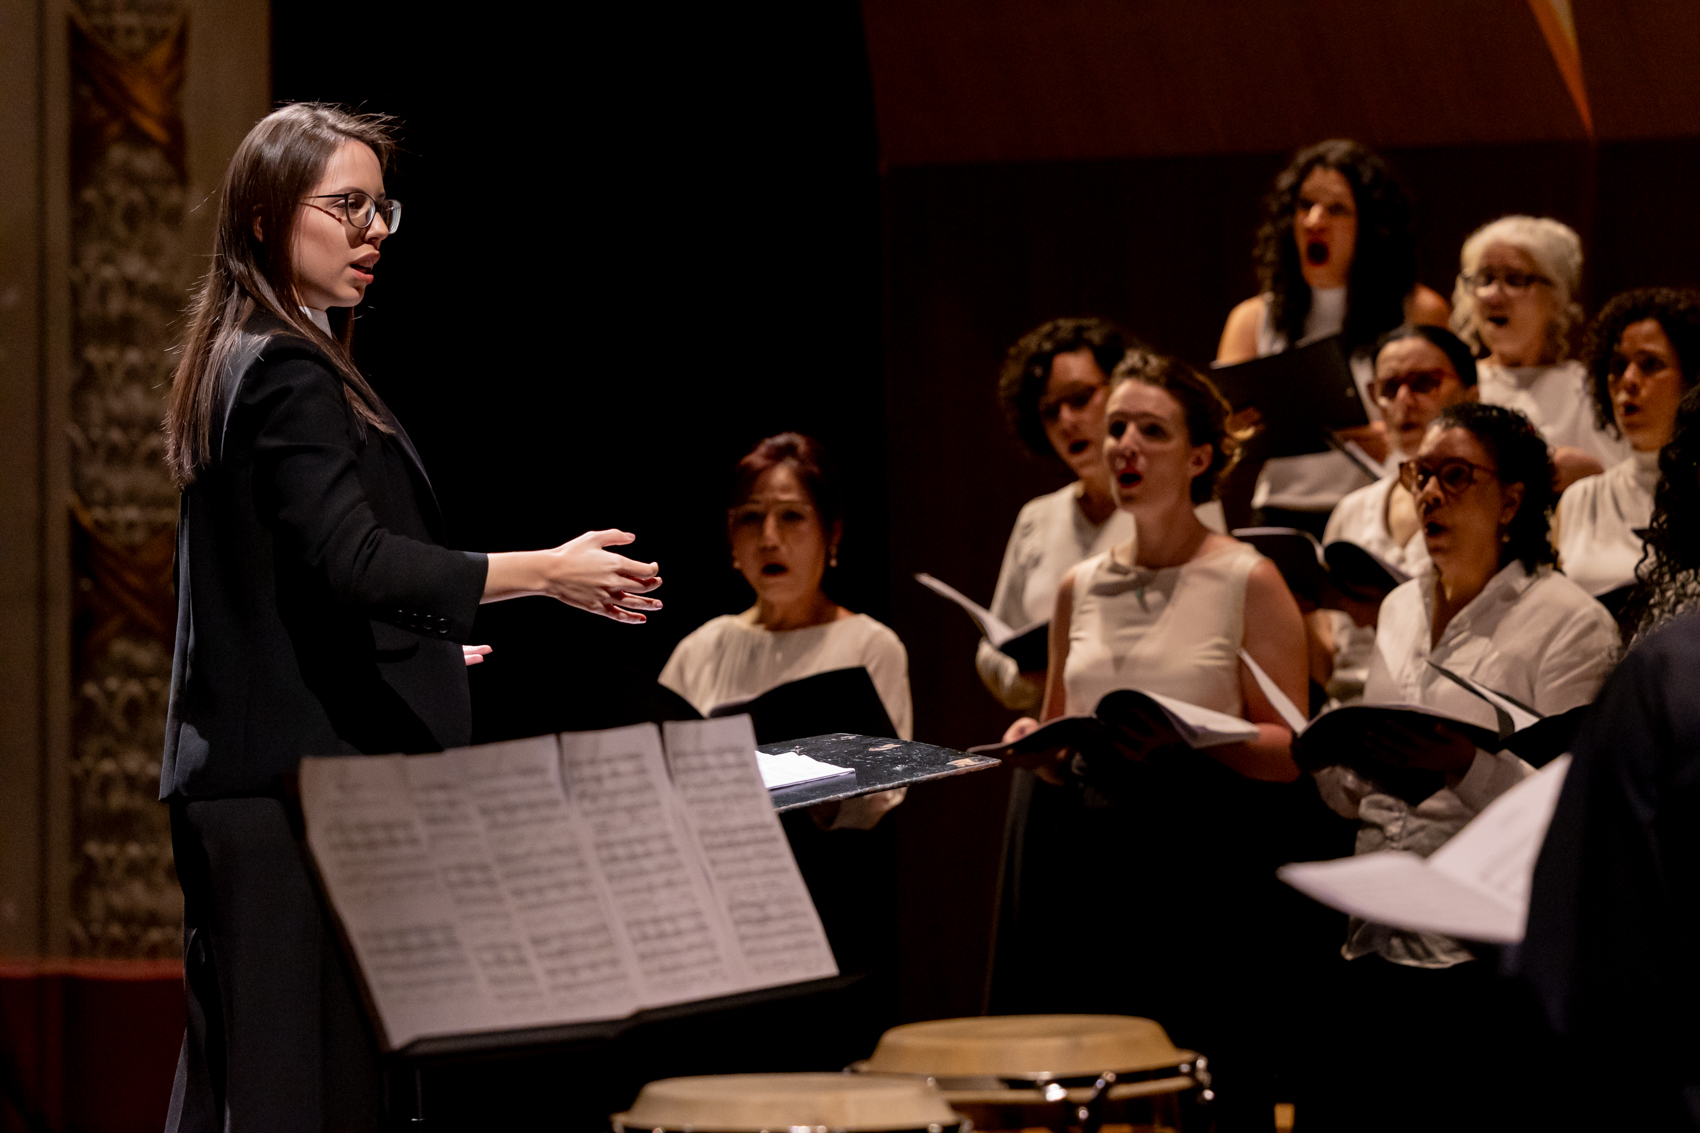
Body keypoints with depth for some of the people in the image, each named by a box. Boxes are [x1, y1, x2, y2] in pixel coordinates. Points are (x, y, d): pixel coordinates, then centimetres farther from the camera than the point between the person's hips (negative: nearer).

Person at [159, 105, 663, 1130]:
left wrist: (421, 647, 36)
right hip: (305, 781, -10)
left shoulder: (236, 366, 18)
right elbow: (350, 559, -24)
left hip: (235, 782, 10)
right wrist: (545, 573, -25)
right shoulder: (290, 373, -13)